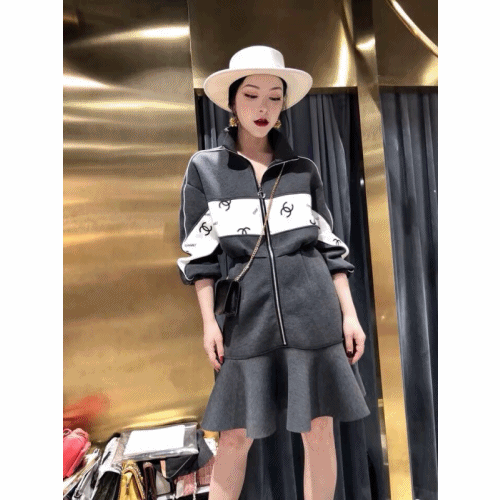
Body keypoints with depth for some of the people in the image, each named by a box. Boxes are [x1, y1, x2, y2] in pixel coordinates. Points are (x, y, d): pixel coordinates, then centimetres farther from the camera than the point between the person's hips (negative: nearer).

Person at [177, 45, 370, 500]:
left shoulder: (304, 169, 8)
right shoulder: (204, 168, 4)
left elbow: (329, 244, 9)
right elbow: (199, 252, 2)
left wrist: (349, 313, 5)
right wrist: (209, 321, -3)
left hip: (313, 313, 2)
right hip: (247, 316, -1)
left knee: (320, 430, 11)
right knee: (236, 436, 10)